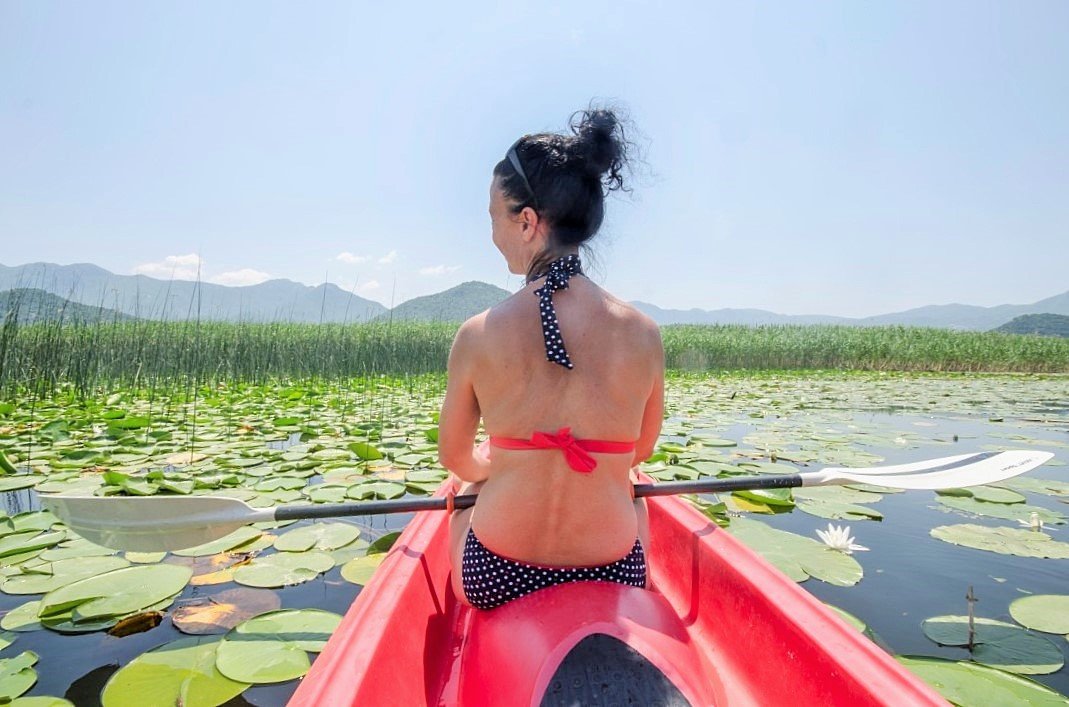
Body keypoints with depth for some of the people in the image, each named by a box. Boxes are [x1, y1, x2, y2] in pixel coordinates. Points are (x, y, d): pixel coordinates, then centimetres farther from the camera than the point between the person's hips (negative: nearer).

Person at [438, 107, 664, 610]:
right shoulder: (643, 334, -12)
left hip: (493, 583, 0)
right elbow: (640, 452, 5)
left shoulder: (477, 336, -15)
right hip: (613, 584, 1)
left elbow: (454, 457, 1)